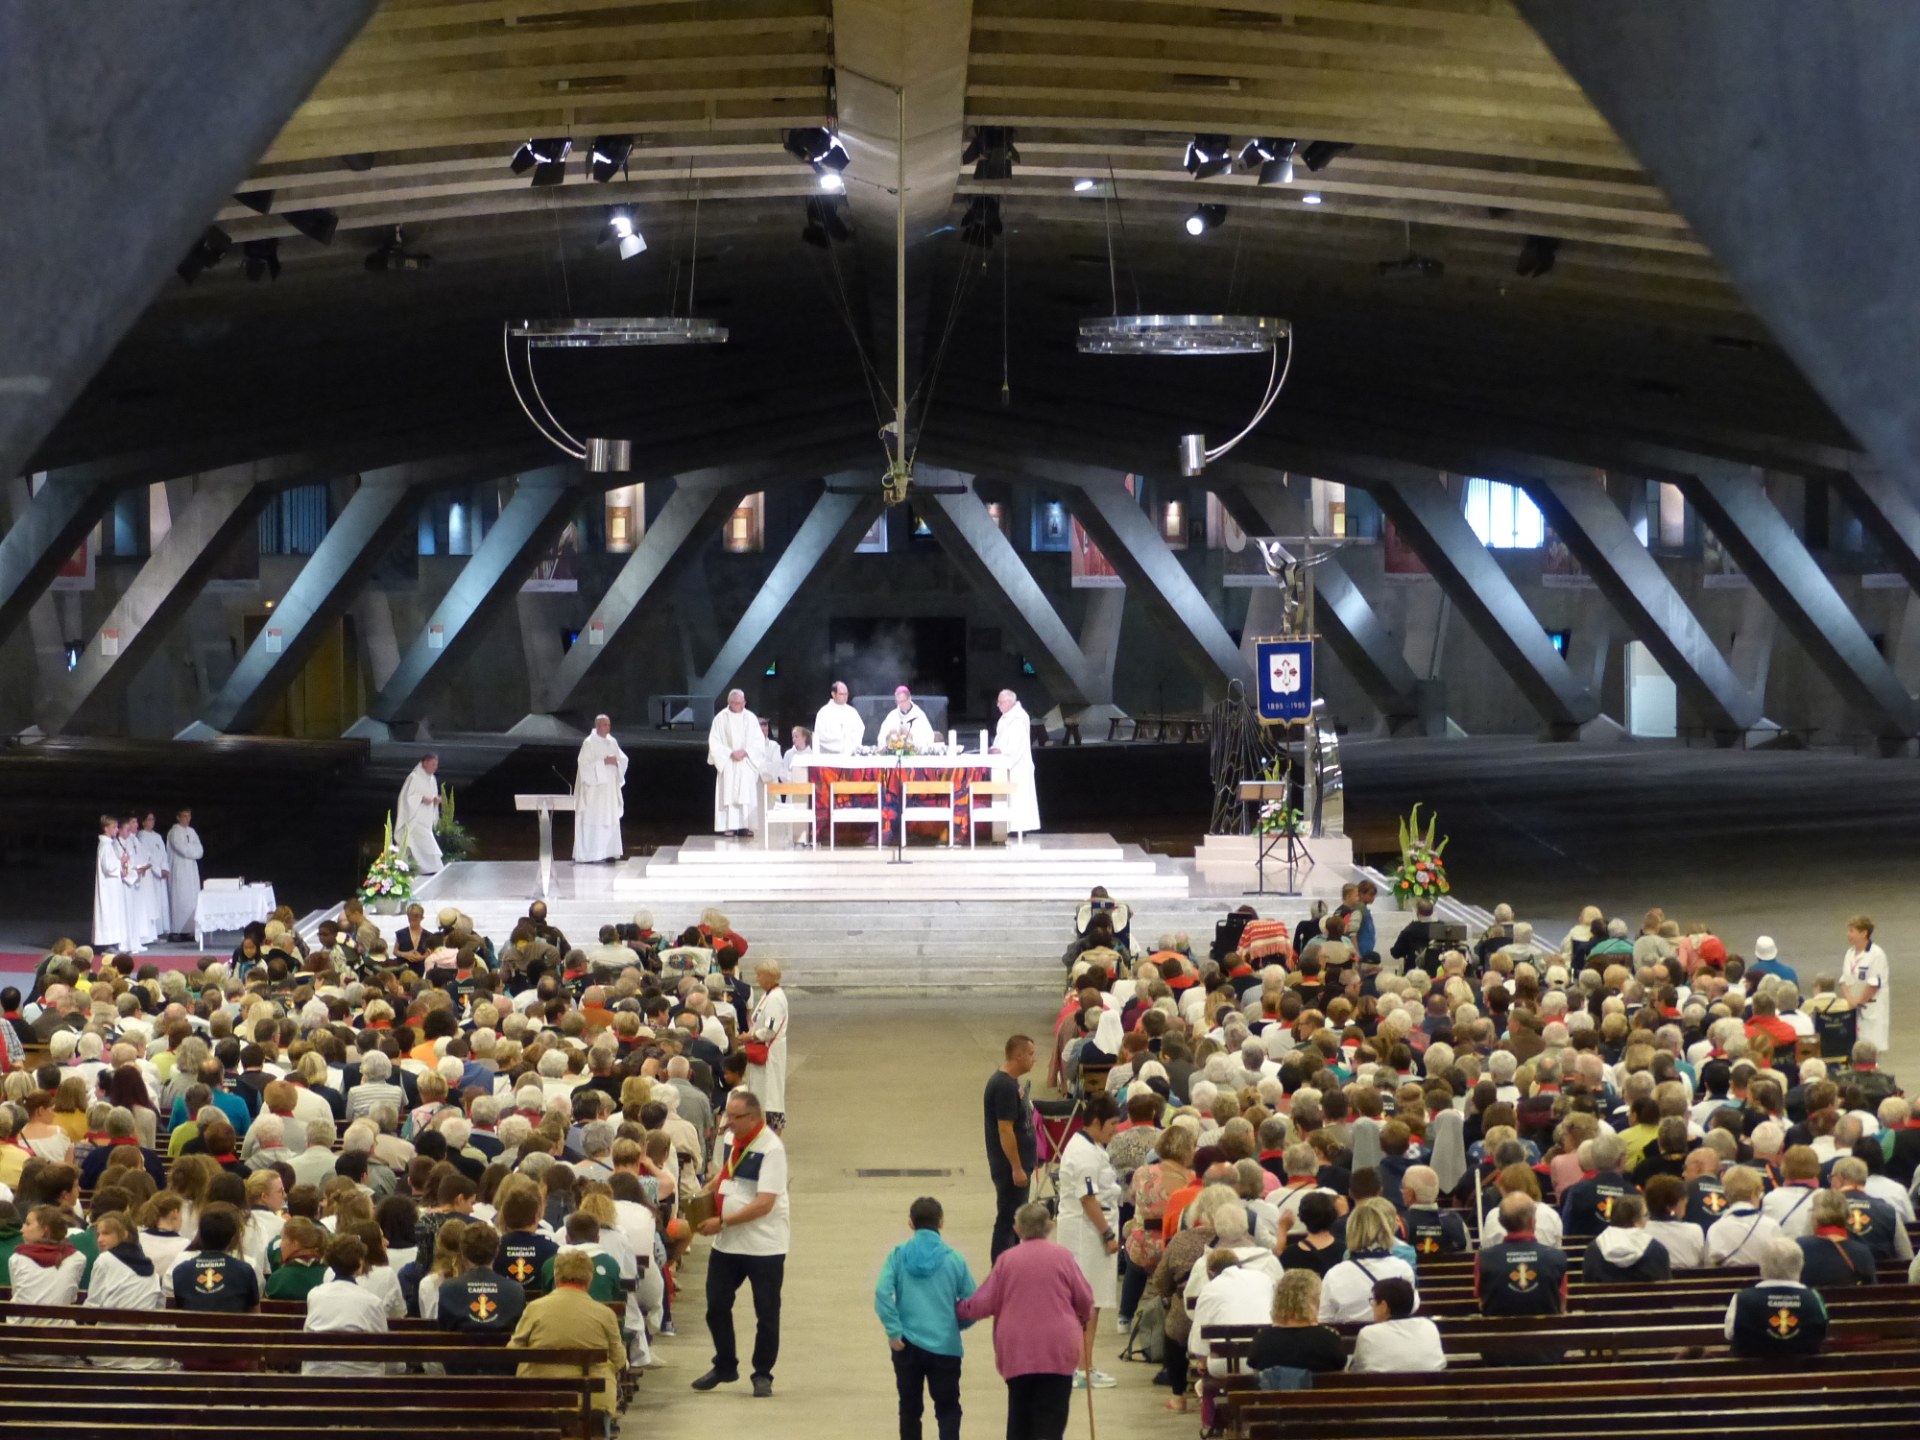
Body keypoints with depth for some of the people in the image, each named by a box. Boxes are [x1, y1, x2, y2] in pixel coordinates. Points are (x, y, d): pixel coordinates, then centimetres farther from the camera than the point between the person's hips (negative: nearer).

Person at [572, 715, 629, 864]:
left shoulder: (612, 742, 11)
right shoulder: (589, 743, -9)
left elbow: (623, 759, 14)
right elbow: (584, 763, -16)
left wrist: (616, 761, -8)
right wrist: (603, 762, -20)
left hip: (610, 787, 7)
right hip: (594, 788, -7)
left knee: (610, 821, 7)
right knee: (593, 822, -8)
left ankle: (608, 853, 12)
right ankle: (590, 855, -6)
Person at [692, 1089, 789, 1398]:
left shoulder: (771, 1149, -19)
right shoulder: (732, 1141, 5)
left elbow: (764, 1203, -24)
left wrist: (722, 1222, -22)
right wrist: (706, 1191, 3)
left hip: (764, 1245, -7)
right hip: (727, 1243, 7)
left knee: (766, 1313, 5)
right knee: (716, 1306, 12)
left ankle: (763, 1375, 17)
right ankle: (724, 1367, 28)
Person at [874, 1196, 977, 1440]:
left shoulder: (898, 1255, -2)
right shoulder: (954, 1259, -2)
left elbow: (882, 1293, -14)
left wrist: (893, 1331, -9)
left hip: (908, 1346, 1)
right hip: (946, 1346, -1)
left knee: (910, 1409, 14)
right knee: (948, 1410, 5)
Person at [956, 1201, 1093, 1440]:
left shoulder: (1006, 1260, 0)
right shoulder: (1062, 1256, -2)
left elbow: (984, 1303, 1)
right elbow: (1084, 1298, 3)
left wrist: (959, 1309, 22)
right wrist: (1084, 1318, 26)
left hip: (1016, 1351, 2)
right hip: (1057, 1349, -2)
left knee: (1019, 1419, 14)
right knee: (1050, 1420, -3)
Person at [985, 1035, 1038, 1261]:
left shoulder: (1012, 1082, 10)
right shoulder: (1004, 1086, -21)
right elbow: (1005, 1130, -23)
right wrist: (1016, 1168, -21)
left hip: (1019, 1162, 10)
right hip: (1010, 1166, -10)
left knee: (1016, 1218, 17)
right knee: (1008, 1219, -4)